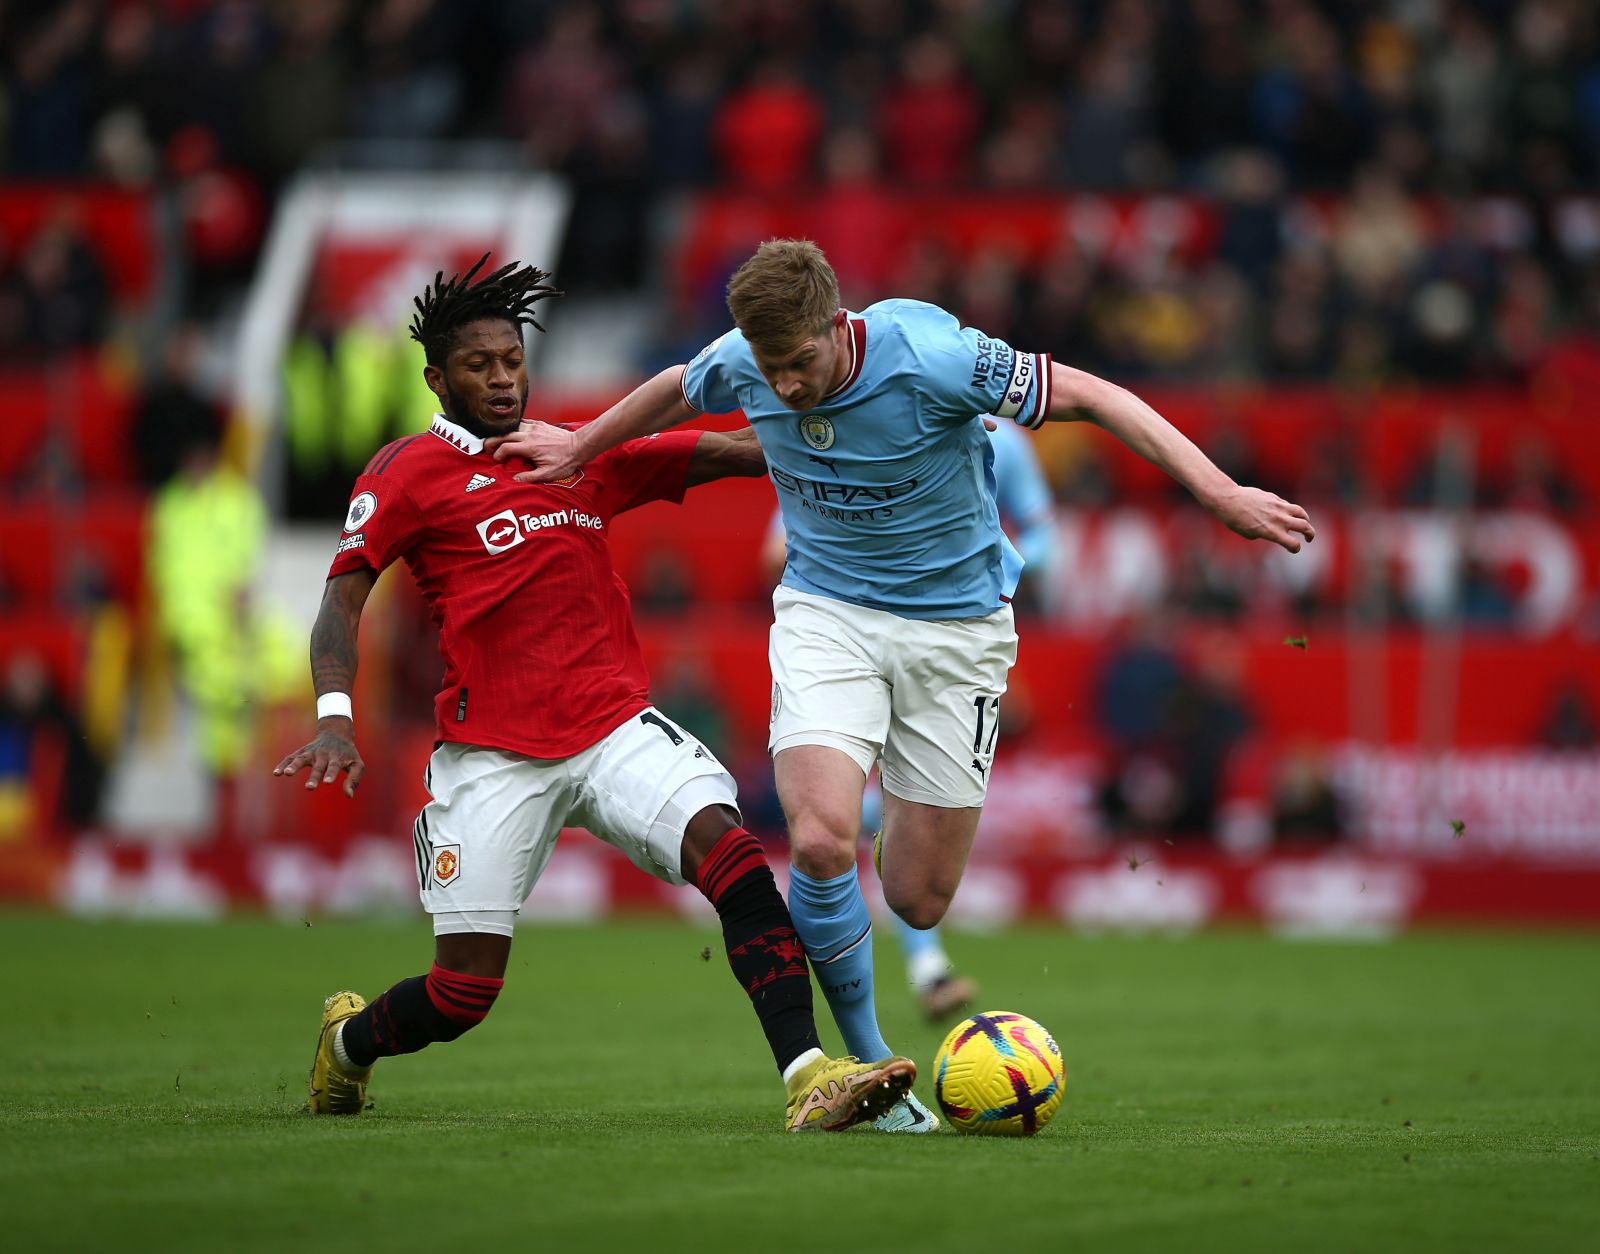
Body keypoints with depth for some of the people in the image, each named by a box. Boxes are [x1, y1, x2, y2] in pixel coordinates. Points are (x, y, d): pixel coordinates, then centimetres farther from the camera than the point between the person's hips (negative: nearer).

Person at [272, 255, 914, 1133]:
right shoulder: (408, 471, 3)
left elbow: (722, 453, 13)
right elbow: (342, 601, -2)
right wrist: (334, 717, -18)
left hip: (615, 725, 3)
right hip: (491, 753, -3)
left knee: (731, 853, -24)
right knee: (463, 993, -2)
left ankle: (808, 1078, -31)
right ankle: (348, 1040, 32)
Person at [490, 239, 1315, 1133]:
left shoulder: (931, 357, -25)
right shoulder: (742, 366, -12)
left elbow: (1086, 395, -17)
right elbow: (676, 393, 13)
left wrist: (1221, 493, -22)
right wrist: (580, 448, 29)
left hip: (957, 617, -2)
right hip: (826, 614, 2)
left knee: (919, 902, -1)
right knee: (821, 840, -24)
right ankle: (866, 1061, -5)